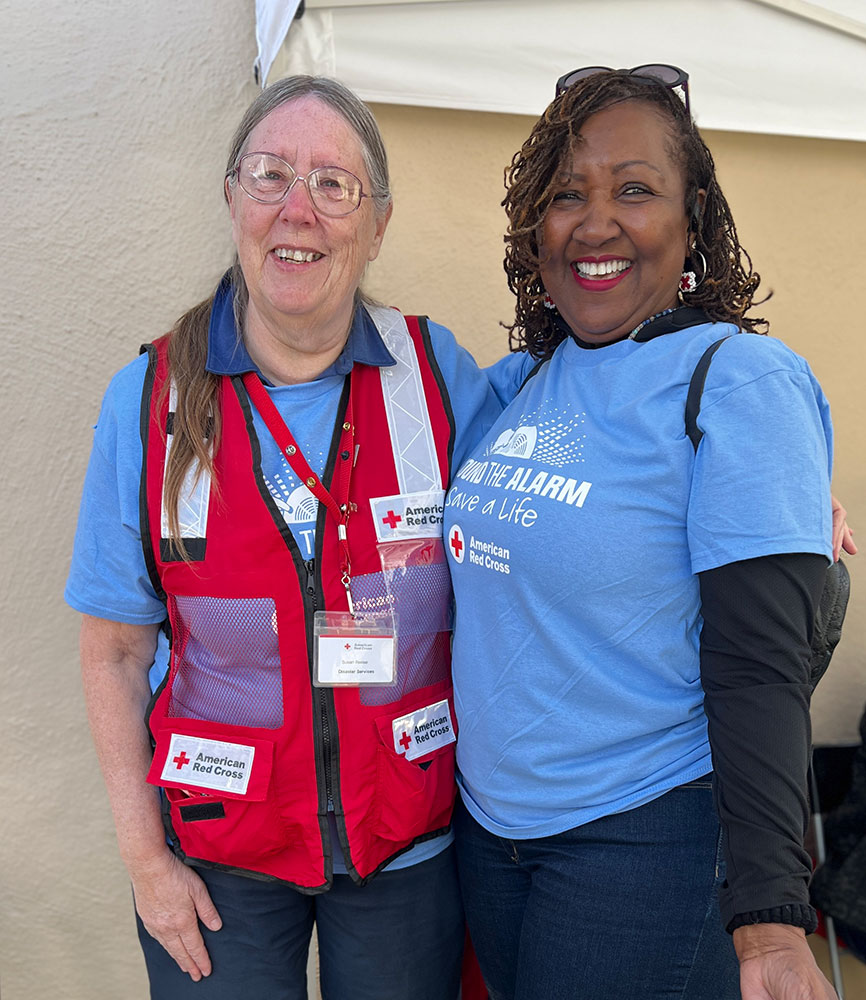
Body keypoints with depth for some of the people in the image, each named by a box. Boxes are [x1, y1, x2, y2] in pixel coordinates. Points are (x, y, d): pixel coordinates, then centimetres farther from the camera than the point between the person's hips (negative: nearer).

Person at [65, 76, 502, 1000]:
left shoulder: (442, 379, -7)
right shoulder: (149, 400, -7)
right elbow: (114, 650, -4)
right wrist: (144, 857, -5)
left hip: (410, 840, 1)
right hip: (219, 851, 0)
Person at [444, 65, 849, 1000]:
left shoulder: (740, 382, -15)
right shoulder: (518, 382, 3)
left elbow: (758, 672, -19)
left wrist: (770, 921, -22)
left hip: (647, 841, -6)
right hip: (487, 822, 6)